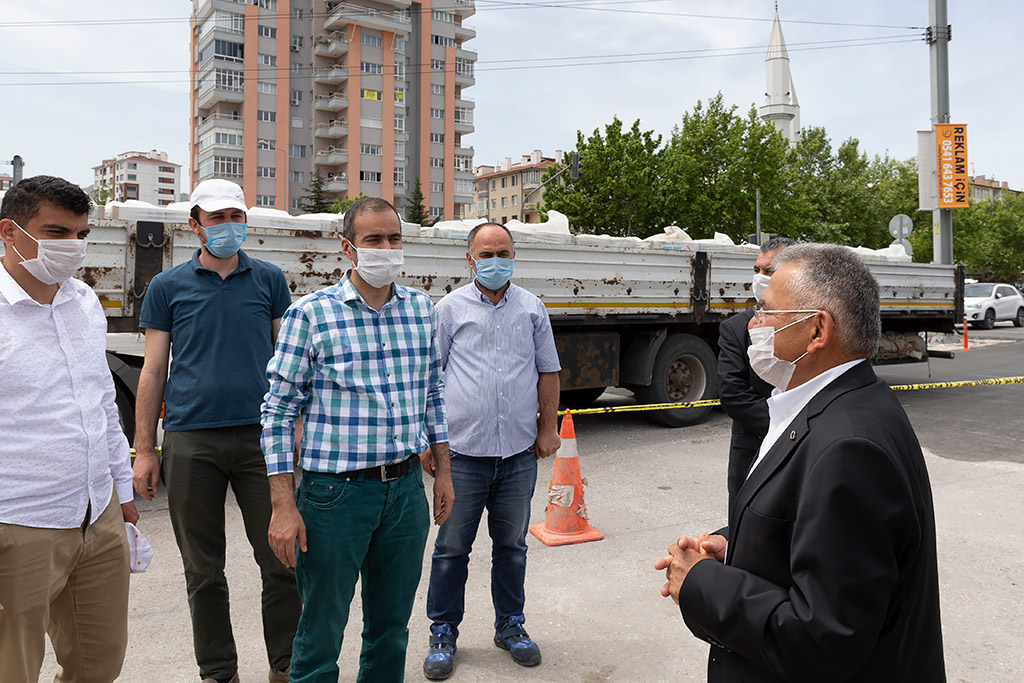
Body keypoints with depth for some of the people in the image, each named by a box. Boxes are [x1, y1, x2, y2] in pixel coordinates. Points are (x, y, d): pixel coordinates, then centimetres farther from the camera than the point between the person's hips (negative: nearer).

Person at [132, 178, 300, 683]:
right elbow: (153, 371, 7)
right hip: (190, 441, 0)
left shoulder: (269, 279, 8)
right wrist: (144, 450, 3)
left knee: (281, 560, 3)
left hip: (260, 434, 0)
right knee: (203, 570, 10)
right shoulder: (168, 287, 7)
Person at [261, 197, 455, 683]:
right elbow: (278, 412, -8)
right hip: (336, 492, -4)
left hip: (406, 488, 4)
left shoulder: (421, 309, 6)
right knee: (321, 634, 10)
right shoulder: (310, 314, -8)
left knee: (392, 628, 18)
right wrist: (284, 507, -11)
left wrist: (443, 472, 14)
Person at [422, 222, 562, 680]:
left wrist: (548, 429, 7)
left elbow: (547, 372, 12)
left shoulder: (531, 309, 8)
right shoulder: (450, 308, 2)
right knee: (451, 548, 7)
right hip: (463, 451, -2)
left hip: (519, 452, 2)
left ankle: (510, 625, 32)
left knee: (511, 546, 15)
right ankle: (443, 632, 24)